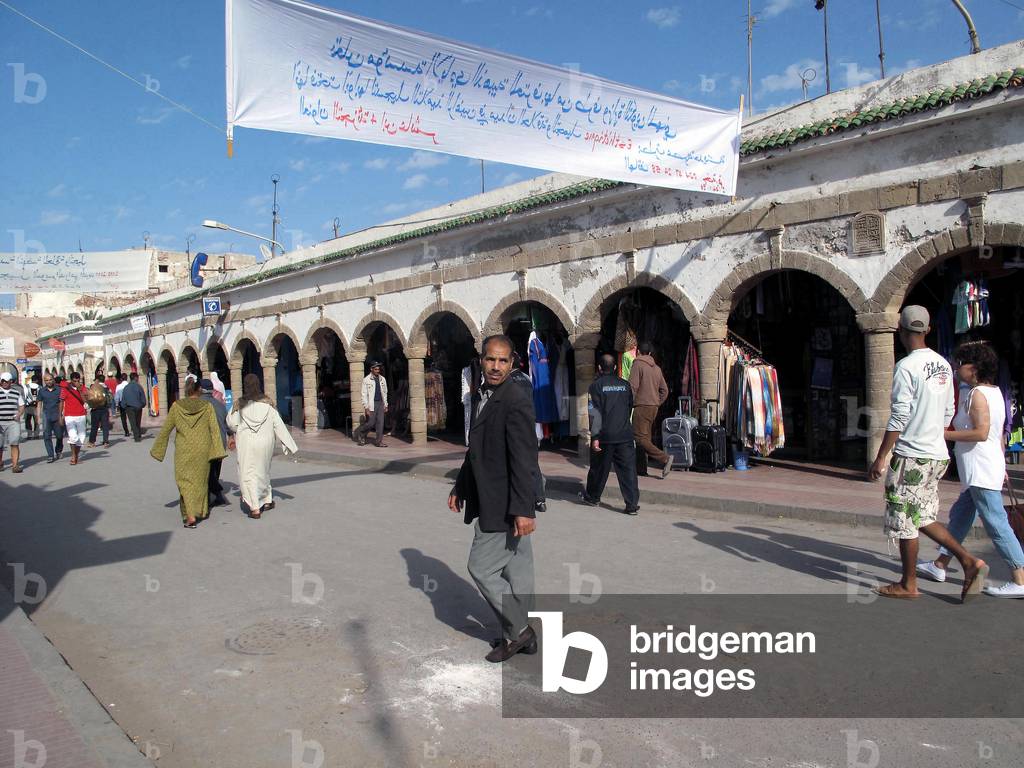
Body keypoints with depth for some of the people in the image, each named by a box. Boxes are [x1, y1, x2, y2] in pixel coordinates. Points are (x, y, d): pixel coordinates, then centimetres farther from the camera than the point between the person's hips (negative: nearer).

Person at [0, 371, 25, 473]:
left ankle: (15, 465, -12)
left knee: (15, 443, -11)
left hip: (13, 422, 0)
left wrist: (19, 414, -4)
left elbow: (22, 406, 16)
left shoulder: (17, 393, 11)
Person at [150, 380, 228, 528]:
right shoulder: (207, 406, -5)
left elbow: (166, 429, 0)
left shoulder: (176, 406, -4)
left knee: (185, 482, 4)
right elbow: (214, 429, -8)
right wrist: (218, 450, -5)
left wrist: (157, 449, 10)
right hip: (202, 450, 1)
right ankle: (202, 511, 29)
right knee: (201, 480, 17)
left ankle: (190, 516, -10)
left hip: (183, 452, -1)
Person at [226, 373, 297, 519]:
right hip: (265, 443, 3)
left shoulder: (239, 404, -9)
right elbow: (279, 425, -4)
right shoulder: (268, 404, -4)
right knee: (263, 471, 22)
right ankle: (268, 500, 33)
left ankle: (255, 508, -6)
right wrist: (289, 445, 1)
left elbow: (231, 423, -2)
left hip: (246, 444, -3)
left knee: (248, 474, 1)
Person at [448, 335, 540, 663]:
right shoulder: (485, 397, 11)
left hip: (503, 507, -9)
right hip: (492, 503, 9)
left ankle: (516, 630, 12)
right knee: (516, 570, 16)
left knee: (481, 567, -2)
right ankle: (520, 633, 28)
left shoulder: (516, 401, -18)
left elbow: (524, 460, -23)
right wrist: (460, 488, 23)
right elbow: (477, 452, 20)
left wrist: (523, 509, -25)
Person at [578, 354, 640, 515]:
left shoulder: (596, 386, -5)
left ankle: (592, 497, 31)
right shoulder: (625, 385, 7)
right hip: (625, 435, 2)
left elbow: (595, 413, -11)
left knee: (599, 468, 13)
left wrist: (595, 437, -12)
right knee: (628, 469, 1)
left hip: (605, 435, -2)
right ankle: (632, 504, -3)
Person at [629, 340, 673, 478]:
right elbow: (664, 390, 16)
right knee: (645, 437, 13)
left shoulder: (638, 364, -8)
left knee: (640, 438, -9)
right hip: (654, 407, 8)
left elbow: (633, 387, -16)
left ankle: (664, 458, -22)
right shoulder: (656, 368, 15)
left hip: (642, 406, -8)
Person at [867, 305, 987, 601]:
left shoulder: (907, 366, -16)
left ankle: (908, 585, 14)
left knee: (905, 521, 4)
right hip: (937, 455, 8)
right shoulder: (943, 365, 9)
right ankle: (969, 562, 9)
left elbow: (898, 418, -18)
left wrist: (880, 458, -14)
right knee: (925, 518, 19)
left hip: (911, 456, -8)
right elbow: (948, 413, 15)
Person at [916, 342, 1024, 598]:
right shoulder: (994, 391, 14)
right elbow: (999, 434, 18)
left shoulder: (977, 394, -15)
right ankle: (939, 565, 25)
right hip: (985, 470, 11)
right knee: (960, 516, 16)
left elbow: (981, 433, -24)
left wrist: (946, 434, -17)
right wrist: (1002, 465, 23)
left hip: (980, 472, -11)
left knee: (996, 524, -7)